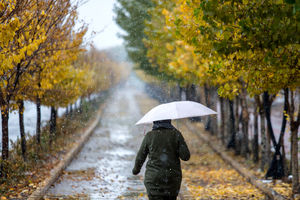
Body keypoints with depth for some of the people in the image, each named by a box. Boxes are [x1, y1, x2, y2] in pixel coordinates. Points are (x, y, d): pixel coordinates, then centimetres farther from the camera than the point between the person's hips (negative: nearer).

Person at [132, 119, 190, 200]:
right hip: (173, 177, 1)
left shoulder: (149, 136, -3)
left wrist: (136, 169, 25)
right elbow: (186, 156, -8)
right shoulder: (176, 134, -4)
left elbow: (140, 157, 6)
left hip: (154, 178, -1)